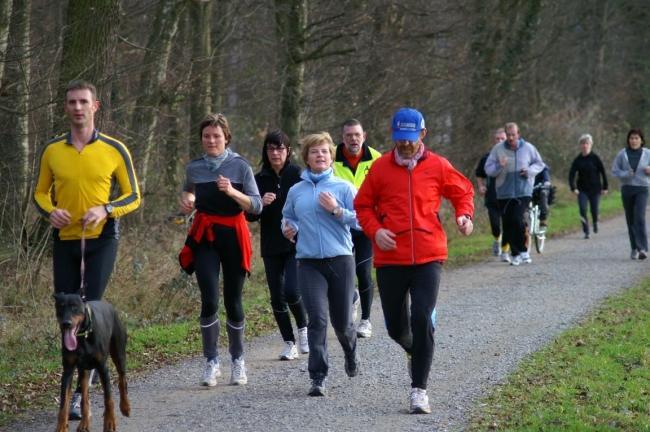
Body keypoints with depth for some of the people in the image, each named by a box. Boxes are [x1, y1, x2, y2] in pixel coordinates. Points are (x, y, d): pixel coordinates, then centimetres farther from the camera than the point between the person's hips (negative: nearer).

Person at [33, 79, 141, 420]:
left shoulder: (114, 150, -2)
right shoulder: (52, 151, 4)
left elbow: (133, 197, 3)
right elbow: (40, 193, 14)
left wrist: (106, 210, -16)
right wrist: (50, 211, -9)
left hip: (101, 240, -3)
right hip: (64, 241, 3)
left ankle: (81, 391, -12)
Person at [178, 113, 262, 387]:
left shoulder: (240, 166, -4)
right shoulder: (194, 167, 5)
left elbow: (257, 206, -7)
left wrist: (232, 192, -22)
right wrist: (186, 199, 6)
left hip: (233, 236, -1)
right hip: (204, 238, 1)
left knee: (233, 301, 5)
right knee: (209, 300, -13)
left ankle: (238, 360, 22)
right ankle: (211, 362, -4)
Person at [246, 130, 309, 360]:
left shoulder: (298, 175, -4)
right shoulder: (260, 179, 6)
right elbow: (250, 215, 5)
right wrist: (261, 204, -14)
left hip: (297, 245, -4)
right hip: (271, 247, 4)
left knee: (291, 291, -16)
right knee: (277, 297, 4)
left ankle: (303, 330, 11)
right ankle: (289, 343, 16)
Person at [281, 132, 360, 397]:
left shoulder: (343, 188, 1)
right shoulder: (296, 191, 9)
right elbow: (288, 218, 25)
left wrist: (337, 210, -16)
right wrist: (289, 230, 4)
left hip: (340, 259, -1)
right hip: (309, 263, 1)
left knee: (342, 322, 9)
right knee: (317, 319, -13)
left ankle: (351, 355, 42)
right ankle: (318, 377, -11)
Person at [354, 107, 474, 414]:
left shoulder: (438, 166, 2)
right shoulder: (380, 167, 3)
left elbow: (463, 192, 16)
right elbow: (363, 205, 11)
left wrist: (464, 215, -3)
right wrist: (375, 230, -7)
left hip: (428, 257, -1)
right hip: (390, 258, 2)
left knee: (422, 321, -14)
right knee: (395, 326, 8)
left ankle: (419, 389, -5)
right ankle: (413, 349, 45)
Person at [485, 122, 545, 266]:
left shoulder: (528, 148, 1)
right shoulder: (498, 149, 0)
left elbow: (539, 164, 13)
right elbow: (488, 169, 2)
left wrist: (530, 171, -7)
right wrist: (499, 166, -18)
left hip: (523, 192, -2)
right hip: (504, 193, 2)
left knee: (517, 219, -18)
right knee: (507, 225, 2)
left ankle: (523, 251, 0)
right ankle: (516, 254, 14)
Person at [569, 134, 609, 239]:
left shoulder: (595, 158, -7)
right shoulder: (577, 160, -1)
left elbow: (603, 172, -3)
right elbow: (572, 174, -2)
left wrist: (605, 187, -3)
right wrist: (573, 188, -13)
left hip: (595, 189, -1)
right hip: (582, 189, 1)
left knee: (594, 210, 4)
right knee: (582, 209, -11)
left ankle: (595, 222, 38)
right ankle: (586, 232, -2)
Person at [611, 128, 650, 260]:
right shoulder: (622, 154, 2)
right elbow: (614, 170, 4)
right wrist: (626, 174, -15)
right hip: (627, 188, 2)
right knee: (630, 219, 6)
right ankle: (634, 248, 19)